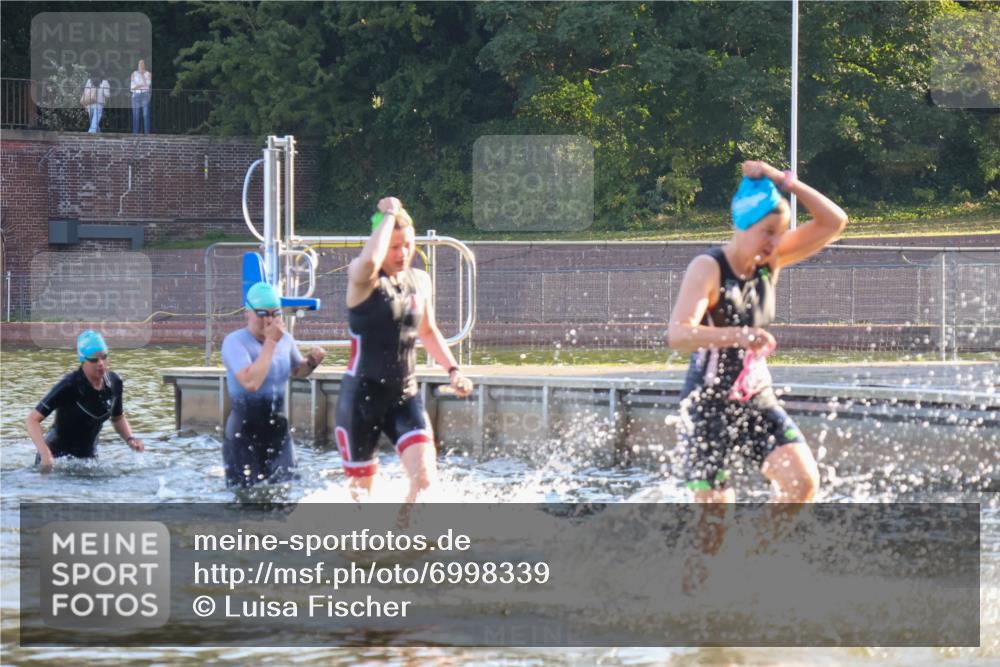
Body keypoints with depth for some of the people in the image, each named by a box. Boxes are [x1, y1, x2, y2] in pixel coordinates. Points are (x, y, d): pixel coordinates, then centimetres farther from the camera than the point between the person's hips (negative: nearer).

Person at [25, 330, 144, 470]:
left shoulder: (114, 383, -5)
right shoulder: (69, 386, -22)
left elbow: (118, 418, 16)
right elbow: (32, 420, -22)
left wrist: (129, 439, -4)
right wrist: (45, 454, -35)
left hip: (88, 457, 5)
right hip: (58, 457, -5)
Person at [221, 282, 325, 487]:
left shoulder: (285, 339, 3)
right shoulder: (235, 342, -17)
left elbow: (297, 371, 24)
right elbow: (251, 382, -33)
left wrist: (311, 362, 0)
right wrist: (270, 342, -27)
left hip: (279, 431, 6)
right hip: (245, 435, -6)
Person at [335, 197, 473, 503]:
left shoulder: (420, 281, 8)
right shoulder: (363, 279, -10)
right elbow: (369, 262, -37)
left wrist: (452, 369, 13)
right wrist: (389, 215, -23)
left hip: (405, 397, 4)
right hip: (362, 397, -4)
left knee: (424, 478, -14)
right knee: (360, 490, 7)